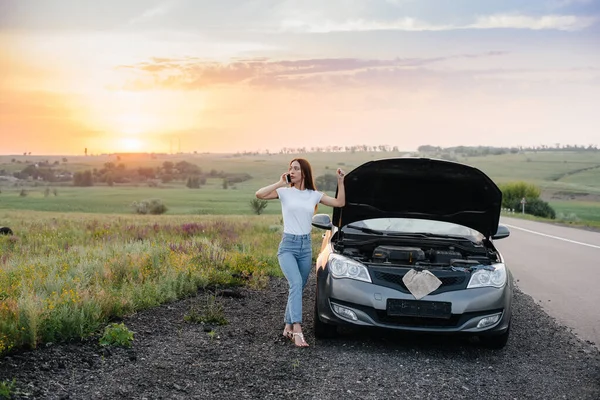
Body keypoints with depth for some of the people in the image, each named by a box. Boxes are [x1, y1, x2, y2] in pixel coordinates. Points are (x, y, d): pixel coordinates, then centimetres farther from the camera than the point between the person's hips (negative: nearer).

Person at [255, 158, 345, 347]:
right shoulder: (284, 192, -1)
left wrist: (340, 181, 2)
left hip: (306, 246, 4)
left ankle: (288, 327, 23)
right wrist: (280, 183, -12)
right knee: (296, 284, -23)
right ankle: (297, 331, -30)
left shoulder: (314, 195, 8)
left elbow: (340, 203, 8)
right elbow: (259, 194, -14)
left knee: (298, 288, 9)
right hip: (288, 245, -4)